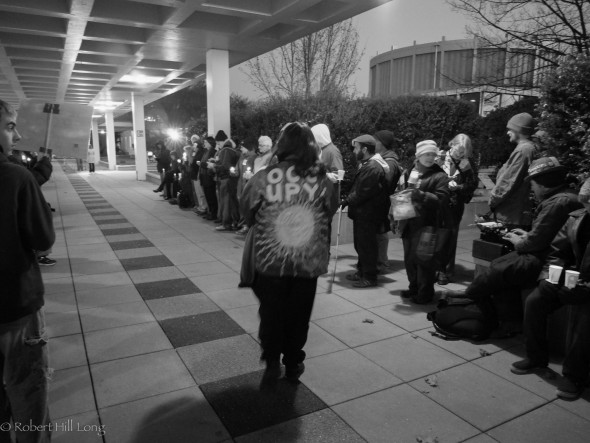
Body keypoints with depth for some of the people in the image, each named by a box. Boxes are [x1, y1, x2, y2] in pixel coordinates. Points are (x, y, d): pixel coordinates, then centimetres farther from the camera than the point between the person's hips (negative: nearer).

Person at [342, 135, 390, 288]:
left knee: (366, 245, -2)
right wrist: (348, 198, 6)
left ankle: (370, 277, 8)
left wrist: (347, 201, -14)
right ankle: (362, 271, 30)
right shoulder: (367, 165, 15)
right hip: (362, 212, 10)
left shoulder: (373, 167, -20)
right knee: (360, 244, 18)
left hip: (367, 214, -10)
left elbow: (362, 193, -24)